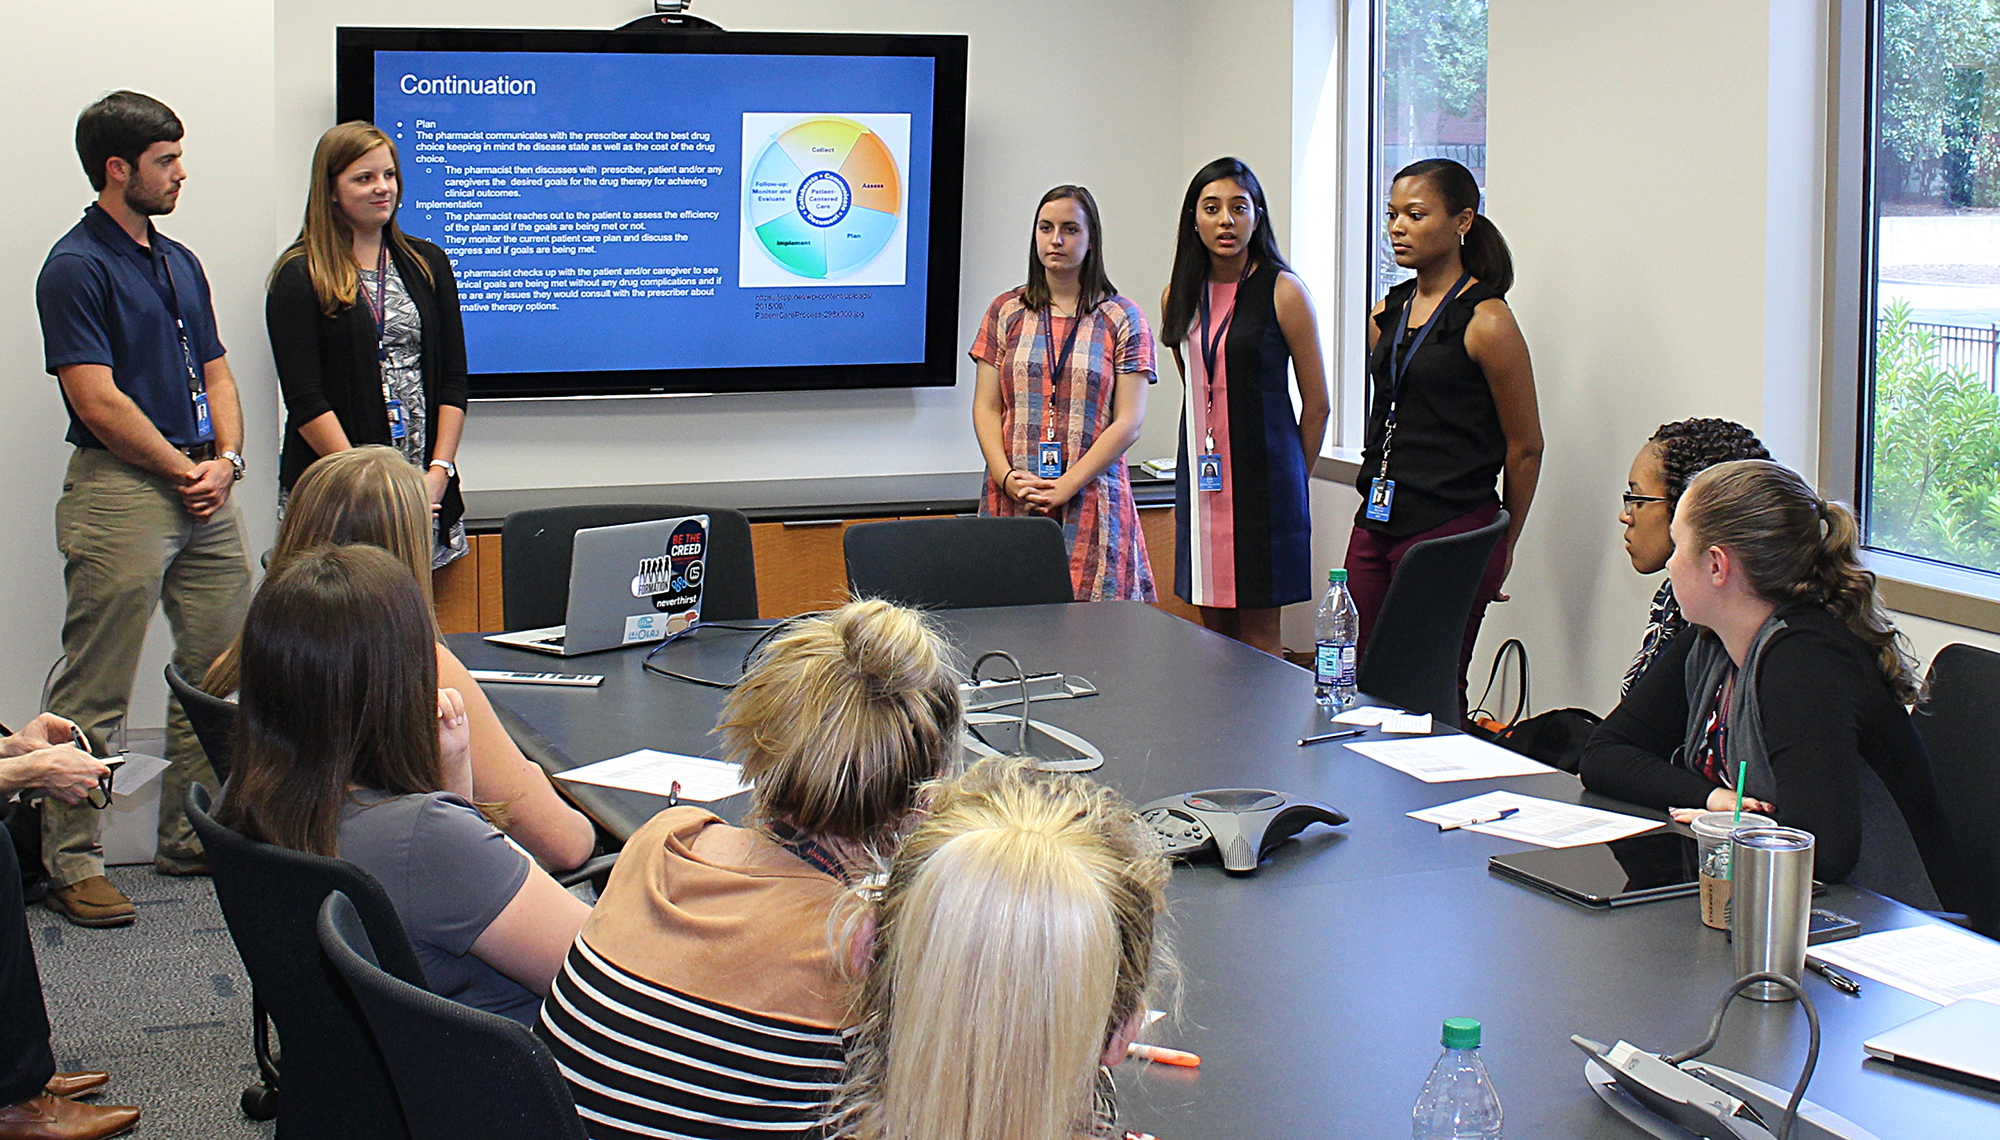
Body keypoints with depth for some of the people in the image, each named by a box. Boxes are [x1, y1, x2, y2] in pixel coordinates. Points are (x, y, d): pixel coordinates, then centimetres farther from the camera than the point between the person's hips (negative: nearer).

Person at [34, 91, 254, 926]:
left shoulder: (179, 262, 17)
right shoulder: (76, 267, -8)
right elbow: (98, 399, -14)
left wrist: (225, 459, 0)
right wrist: (183, 469, -10)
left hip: (204, 488, 8)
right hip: (120, 491, -8)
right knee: (94, 692, -4)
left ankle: (191, 835, 22)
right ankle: (69, 859, 2)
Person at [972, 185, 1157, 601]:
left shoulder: (1122, 318, 4)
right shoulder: (1006, 312, 12)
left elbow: (1128, 423, -2)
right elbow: (986, 407, 8)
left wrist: (1067, 486, -11)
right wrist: (1007, 477, -8)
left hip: (1093, 501, -2)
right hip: (1012, 501, 2)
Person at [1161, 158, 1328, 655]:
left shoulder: (1284, 291, -7)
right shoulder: (1179, 296, 8)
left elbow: (1316, 403, -1)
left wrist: (1291, 479, 6)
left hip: (1264, 474, -5)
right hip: (1201, 474, 5)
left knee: (1259, 631, -2)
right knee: (1214, 626, 7)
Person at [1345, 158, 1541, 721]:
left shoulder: (1487, 322, -9)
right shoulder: (1387, 314, 11)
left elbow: (1525, 447, -3)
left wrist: (1502, 546, 4)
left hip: (1452, 528, -7)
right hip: (1376, 524, 7)